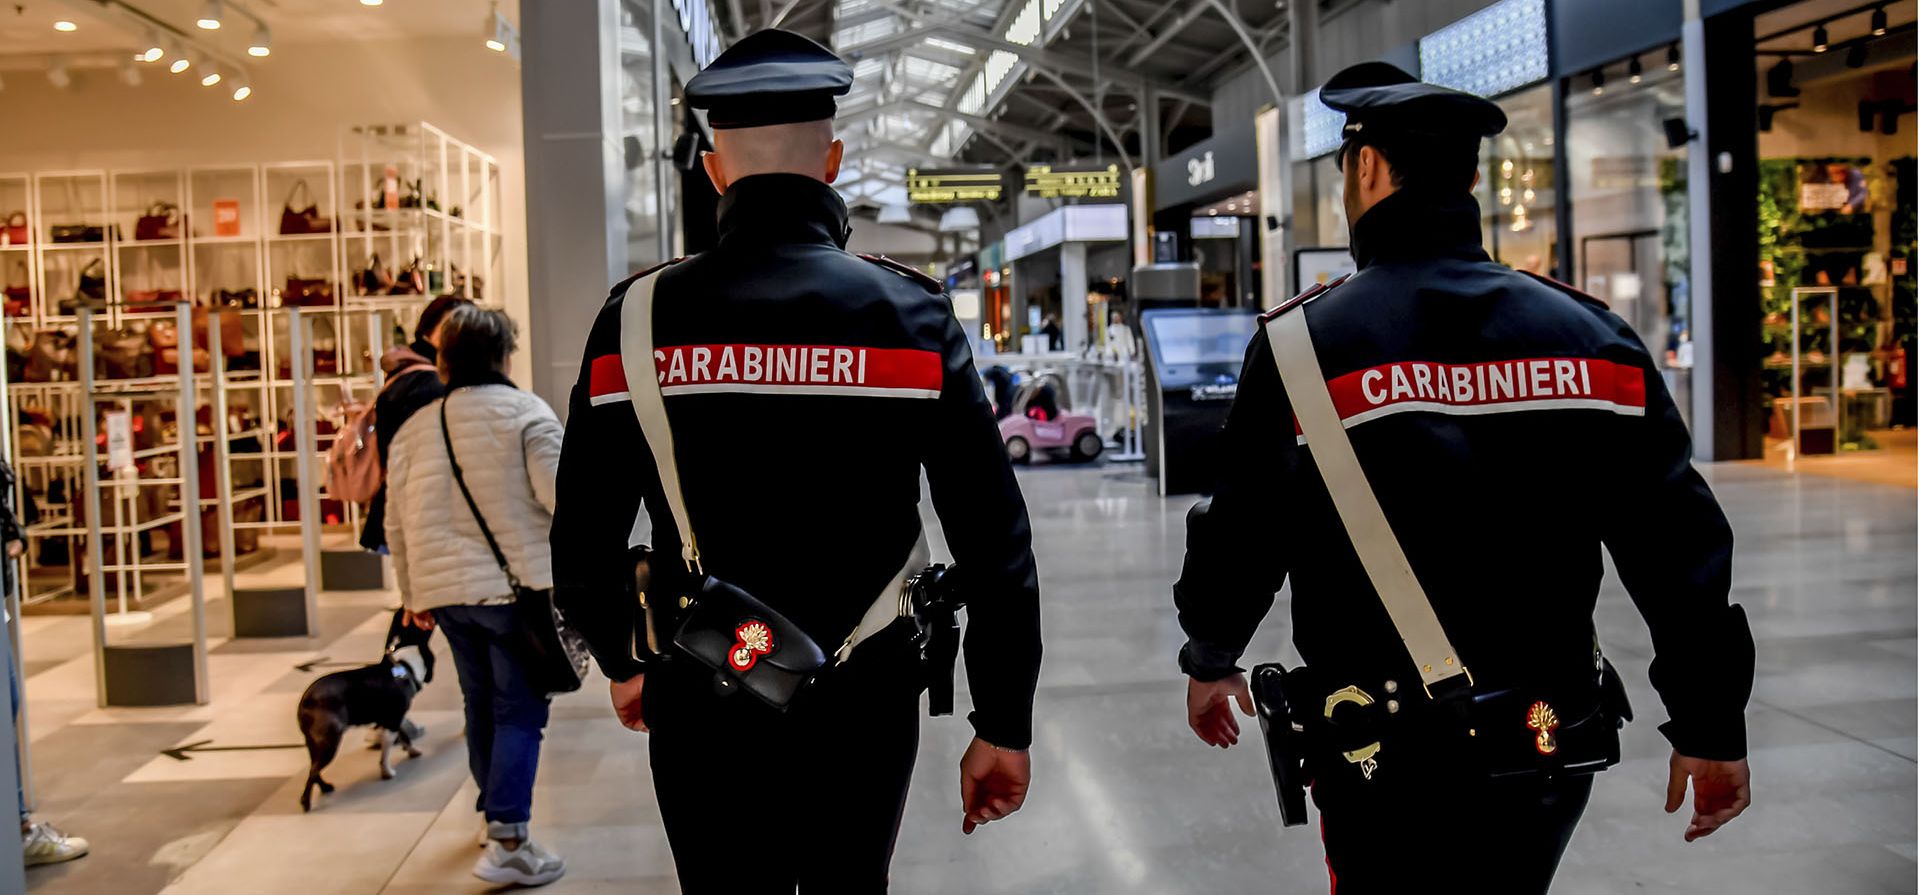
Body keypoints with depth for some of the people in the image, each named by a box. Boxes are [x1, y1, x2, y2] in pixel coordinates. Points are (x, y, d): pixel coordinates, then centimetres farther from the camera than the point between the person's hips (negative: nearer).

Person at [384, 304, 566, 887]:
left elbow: (397, 523, 13)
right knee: (520, 711, -2)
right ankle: (508, 843, -8)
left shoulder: (413, 426, 10)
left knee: (481, 702, 20)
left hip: (445, 591, 6)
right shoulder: (526, 412, -7)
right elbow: (559, 497, -14)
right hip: (515, 586, -5)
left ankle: (493, 812, 34)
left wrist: (412, 593, 22)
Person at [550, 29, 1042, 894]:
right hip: (864, 708, 0)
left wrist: (622, 663, 18)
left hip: (702, 713, 0)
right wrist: (1003, 725, -1)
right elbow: (995, 540, -10)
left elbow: (584, 540, -1)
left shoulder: (639, 316, -6)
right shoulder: (909, 312, -8)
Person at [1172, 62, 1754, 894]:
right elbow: (1680, 540, -2)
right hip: (1553, 757, 4)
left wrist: (1209, 658, 16)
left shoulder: (1304, 342, -11)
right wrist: (1711, 724, 7)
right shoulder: (1588, 333, -1)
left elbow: (1240, 534, -3)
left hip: (1393, 763, -3)